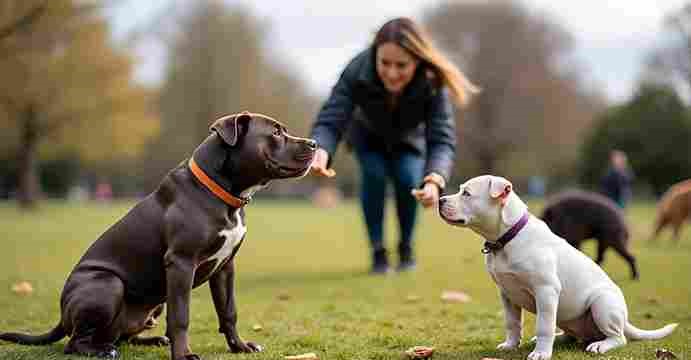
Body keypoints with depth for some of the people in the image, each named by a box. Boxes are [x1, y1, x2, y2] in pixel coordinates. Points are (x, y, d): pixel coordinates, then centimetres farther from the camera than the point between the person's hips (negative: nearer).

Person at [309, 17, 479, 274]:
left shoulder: (432, 83, -40)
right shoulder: (357, 72, -40)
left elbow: (442, 139, -46)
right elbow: (330, 122, -45)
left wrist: (434, 180, -67)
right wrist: (321, 151, -69)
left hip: (409, 139, 0)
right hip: (369, 136, 0)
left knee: (408, 179, -18)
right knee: (374, 174, -22)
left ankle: (406, 248, 8)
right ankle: (378, 252, -4)